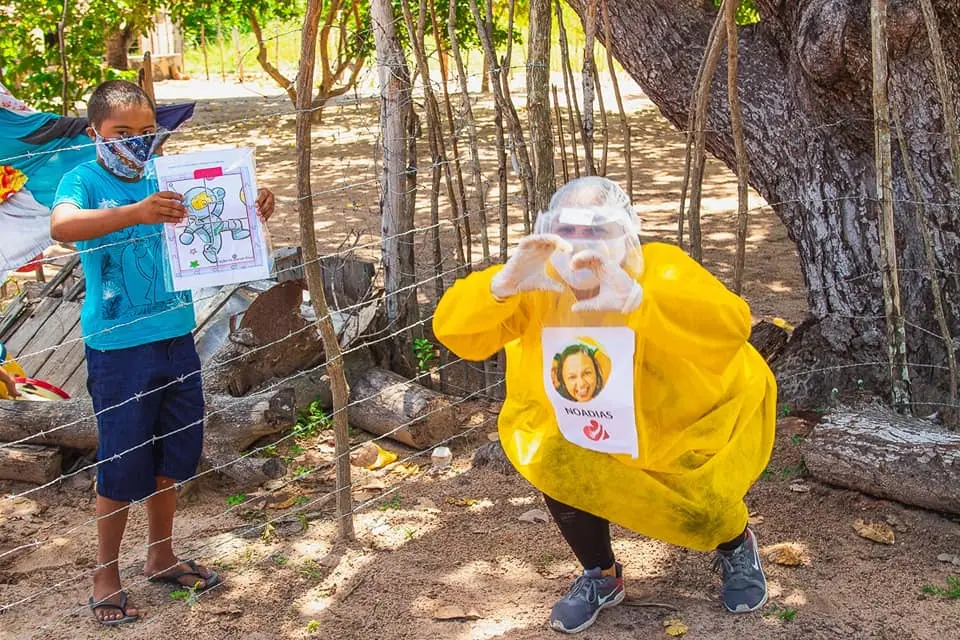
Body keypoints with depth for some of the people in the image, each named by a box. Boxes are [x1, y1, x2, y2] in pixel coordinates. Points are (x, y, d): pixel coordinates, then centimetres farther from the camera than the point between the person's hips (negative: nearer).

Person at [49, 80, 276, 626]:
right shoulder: (84, 181, -10)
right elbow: (62, 226, -31)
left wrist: (255, 209, -14)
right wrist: (137, 213, -45)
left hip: (176, 337, 5)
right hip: (118, 347, -5)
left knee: (174, 454, 16)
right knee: (124, 466, 3)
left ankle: (161, 557, 35)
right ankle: (106, 576, 22)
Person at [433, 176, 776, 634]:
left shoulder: (662, 271, -29)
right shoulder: (537, 287, -18)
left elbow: (730, 328, -46)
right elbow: (454, 329, -27)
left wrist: (638, 298, -61)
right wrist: (502, 284, -47)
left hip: (696, 423, -3)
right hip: (595, 434, 3)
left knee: (704, 506, -19)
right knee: (555, 464, -19)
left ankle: (736, 547, 22)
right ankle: (600, 576, 10)